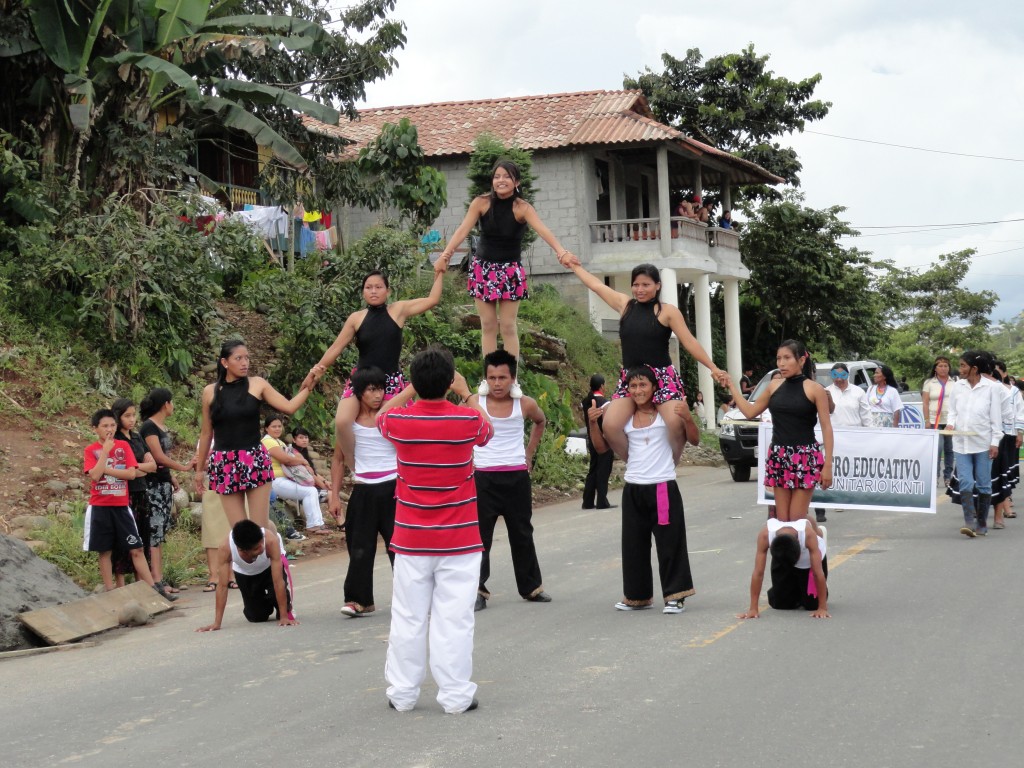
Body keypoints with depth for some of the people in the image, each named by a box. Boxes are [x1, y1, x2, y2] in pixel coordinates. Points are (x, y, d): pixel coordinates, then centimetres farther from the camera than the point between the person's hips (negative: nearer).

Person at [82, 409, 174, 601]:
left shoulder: (123, 446, 5)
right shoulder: (91, 450, 1)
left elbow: (131, 473, -6)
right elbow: (95, 475, -15)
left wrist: (106, 469, -12)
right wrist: (105, 451, -14)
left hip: (121, 506, 1)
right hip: (100, 507, -1)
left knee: (136, 549, 0)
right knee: (105, 551, 2)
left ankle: (154, 589, -1)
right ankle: (109, 592, 9)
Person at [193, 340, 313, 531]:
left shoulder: (257, 384, 2)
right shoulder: (210, 391, 5)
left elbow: (289, 407, -3)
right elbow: (206, 433, 13)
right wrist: (200, 468, 18)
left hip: (255, 460, -1)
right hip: (225, 465, 1)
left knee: (260, 528, -4)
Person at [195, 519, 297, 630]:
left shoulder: (271, 541, -44)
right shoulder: (226, 548, -40)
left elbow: (278, 581, -40)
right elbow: (222, 586, -35)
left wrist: (284, 616, -40)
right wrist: (217, 623, -37)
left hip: (270, 564, -1)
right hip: (244, 572, 1)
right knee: (256, 617, 1)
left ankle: (287, 613, 4)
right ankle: (267, 606, 36)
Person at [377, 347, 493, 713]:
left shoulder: (399, 421, -8)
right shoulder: (466, 420, -12)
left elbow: (380, 417, 18)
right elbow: (488, 431, 14)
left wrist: (411, 389, 18)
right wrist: (466, 393, 18)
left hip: (411, 541, 1)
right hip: (458, 542, -1)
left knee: (408, 618, 9)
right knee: (454, 619, 2)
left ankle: (402, 693, 16)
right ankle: (456, 695, 4)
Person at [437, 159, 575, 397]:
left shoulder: (522, 208, -14)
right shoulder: (481, 203, -9)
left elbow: (542, 230, -30)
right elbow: (463, 229, -18)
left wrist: (560, 250, -48)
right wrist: (447, 251, -35)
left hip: (510, 269, -2)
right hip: (483, 267, 2)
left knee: (508, 326, -2)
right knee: (488, 325, 5)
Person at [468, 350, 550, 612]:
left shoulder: (525, 404, -2)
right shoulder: (474, 403, -8)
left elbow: (540, 422, 21)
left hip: (517, 478, 2)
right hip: (484, 478, -2)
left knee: (522, 534, 13)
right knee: (479, 534, -5)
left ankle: (531, 586, 26)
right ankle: (478, 590, -1)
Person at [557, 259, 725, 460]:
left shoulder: (667, 311, -2)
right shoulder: (625, 305, 8)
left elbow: (689, 342, -5)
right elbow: (596, 284, 20)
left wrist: (712, 368, -13)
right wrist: (574, 266, 29)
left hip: (662, 377, -4)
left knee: (676, 424, -25)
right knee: (610, 426, -15)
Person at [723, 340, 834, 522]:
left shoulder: (814, 389, -5)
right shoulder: (774, 386, 9)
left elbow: (826, 428, -6)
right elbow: (750, 412, 18)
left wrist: (828, 465, -12)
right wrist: (731, 385, 15)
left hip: (806, 457, -5)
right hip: (779, 457, 5)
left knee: (797, 521, -6)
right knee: (781, 520, 4)